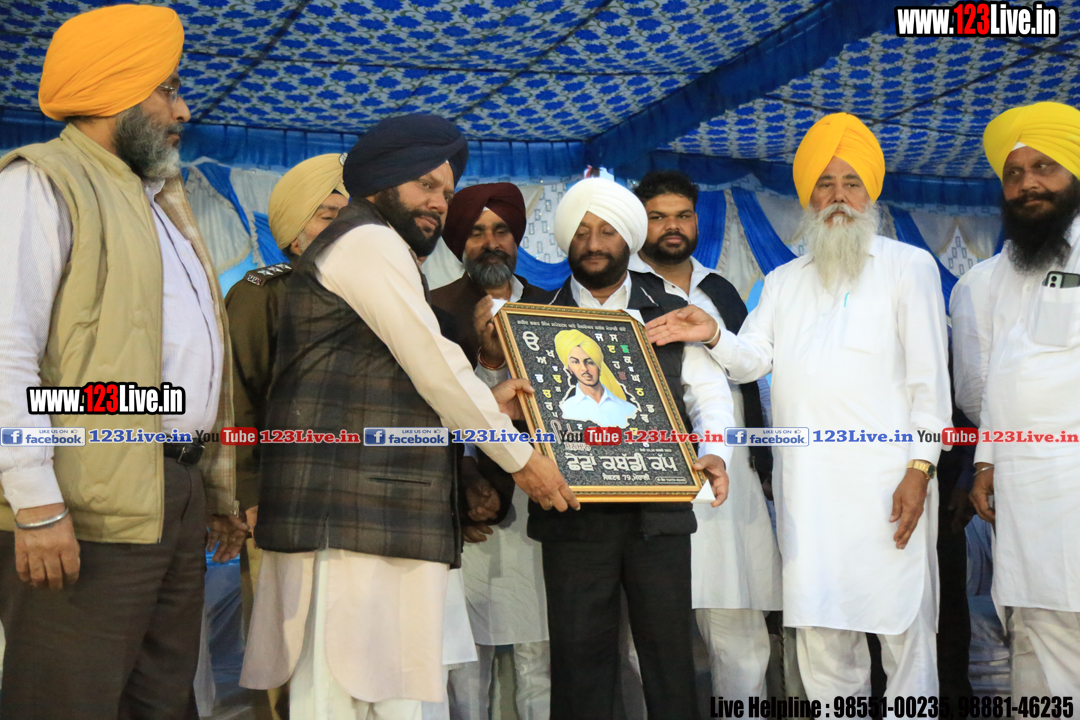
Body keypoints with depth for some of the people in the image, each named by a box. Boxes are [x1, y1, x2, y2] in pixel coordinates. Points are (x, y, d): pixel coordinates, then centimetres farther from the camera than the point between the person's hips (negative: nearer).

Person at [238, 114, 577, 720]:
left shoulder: (379, 252, 29)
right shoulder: (370, 241, -4)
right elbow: (436, 369, -9)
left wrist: (488, 403, 16)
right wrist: (520, 459, -1)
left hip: (371, 513, 10)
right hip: (349, 508, -10)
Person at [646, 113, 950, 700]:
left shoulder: (909, 266, 8)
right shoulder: (783, 282, 21)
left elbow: (929, 377, 2)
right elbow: (752, 361, 11)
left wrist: (920, 469, -8)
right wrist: (714, 335, -10)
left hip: (887, 481, -4)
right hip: (806, 486, 4)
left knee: (903, 629, -4)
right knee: (819, 635, 6)